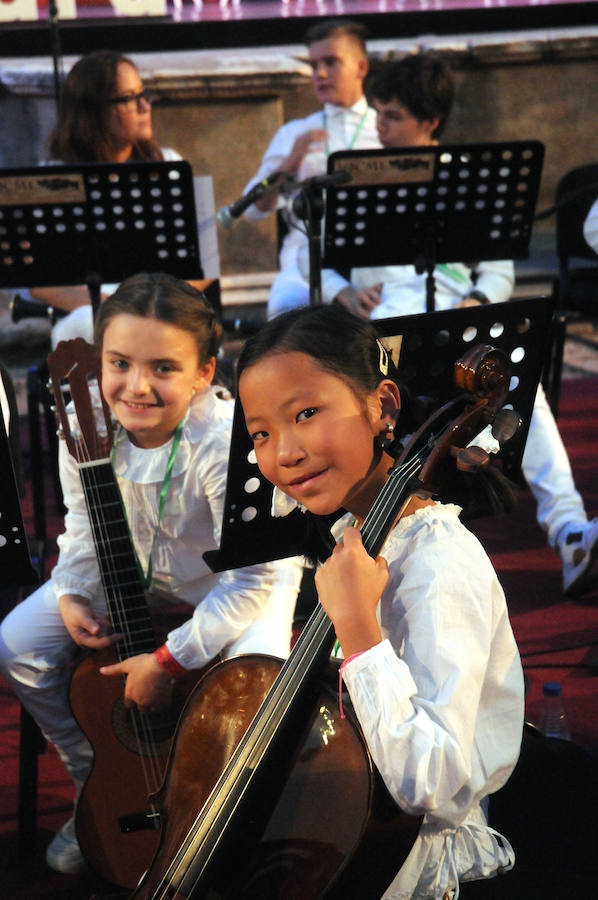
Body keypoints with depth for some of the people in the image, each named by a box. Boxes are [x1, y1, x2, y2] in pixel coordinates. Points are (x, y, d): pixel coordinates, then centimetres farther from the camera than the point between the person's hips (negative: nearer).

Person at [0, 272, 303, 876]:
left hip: (243, 580, -5)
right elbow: (84, 524, 2)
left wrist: (170, 659, -30)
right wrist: (72, 594, -15)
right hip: (134, 574, 5)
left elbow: (253, 578, -32)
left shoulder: (228, 444, -36)